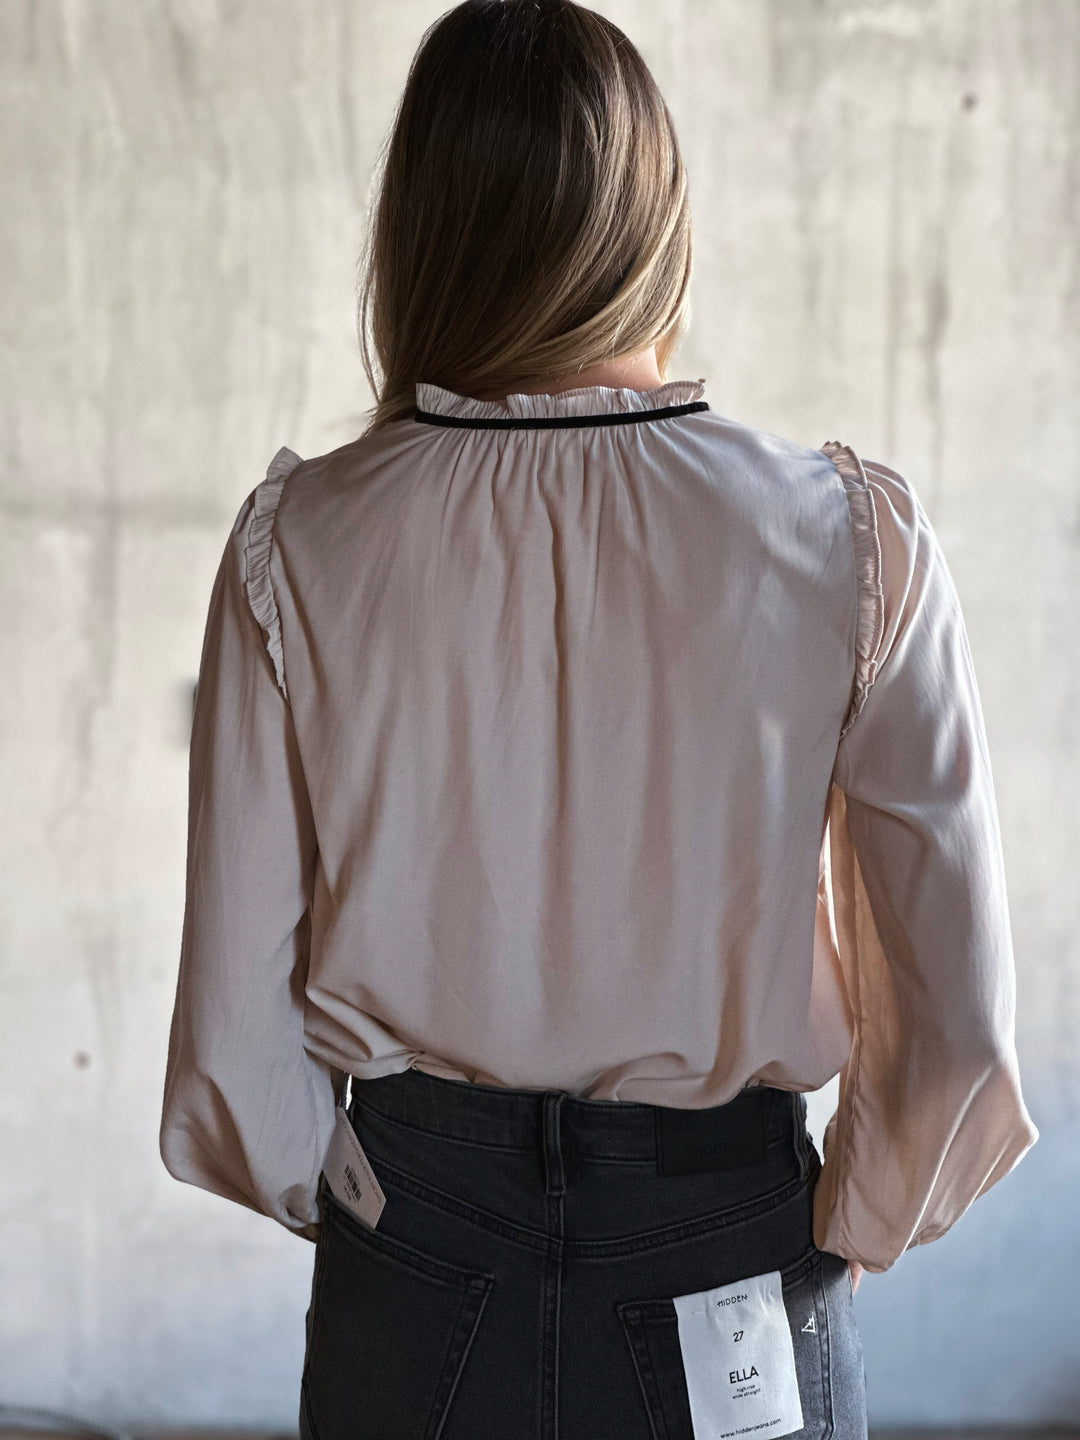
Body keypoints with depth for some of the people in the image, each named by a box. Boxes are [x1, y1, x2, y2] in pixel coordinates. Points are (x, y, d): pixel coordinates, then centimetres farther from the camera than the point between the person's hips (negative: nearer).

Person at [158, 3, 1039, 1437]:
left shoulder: (297, 547, -12)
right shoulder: (853, 539, -14)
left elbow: (236, 1021, -8)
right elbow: (961, 1008, -11)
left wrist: (338, 1207, 11)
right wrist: (850, 1233, 7)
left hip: (415, 1282, 1)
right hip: (730, 1267, 0)